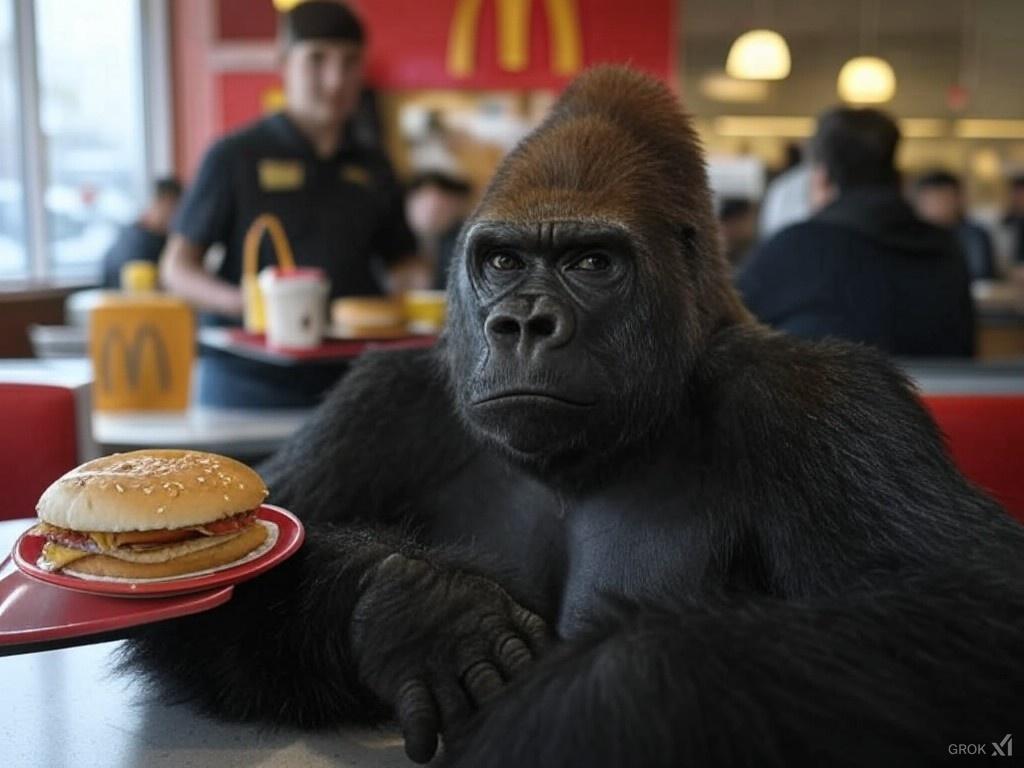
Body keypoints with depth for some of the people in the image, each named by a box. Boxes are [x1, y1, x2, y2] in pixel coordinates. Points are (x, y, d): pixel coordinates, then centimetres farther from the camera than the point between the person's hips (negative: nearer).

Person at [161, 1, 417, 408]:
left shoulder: (373, 169, 12)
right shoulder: (236, 156, 0)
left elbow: (400, 264, 19)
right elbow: (176, 266, -1)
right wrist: (243, 302, -19)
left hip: (347, 381, 4)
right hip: (248, 382, -3)